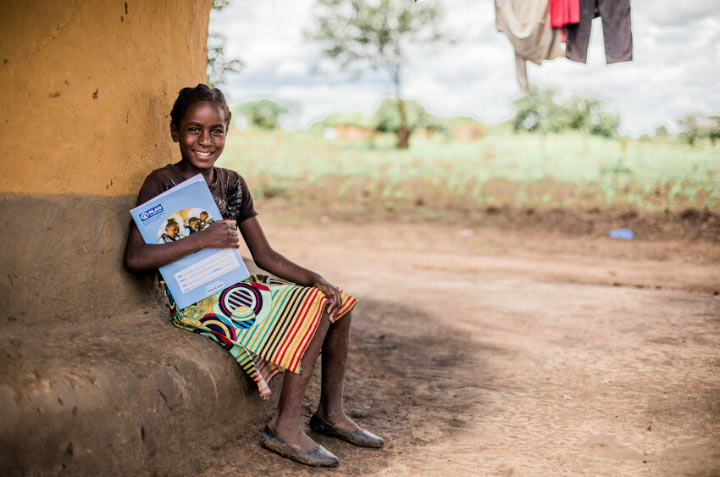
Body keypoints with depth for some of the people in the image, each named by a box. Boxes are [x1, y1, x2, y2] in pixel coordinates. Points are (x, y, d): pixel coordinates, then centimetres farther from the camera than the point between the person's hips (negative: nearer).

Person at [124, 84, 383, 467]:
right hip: (194, 302, -7)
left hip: (233, 286, 7)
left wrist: (313, 278, -6)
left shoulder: (232, 184, 11)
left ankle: (330, 413, 8)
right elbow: (134, 258, -19)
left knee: (336, 299, -1)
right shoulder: (162, 184, -8)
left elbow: (265, 255, 10)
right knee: (310, 308, -20)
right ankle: (285, 427, -14)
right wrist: (202, 240, -22)